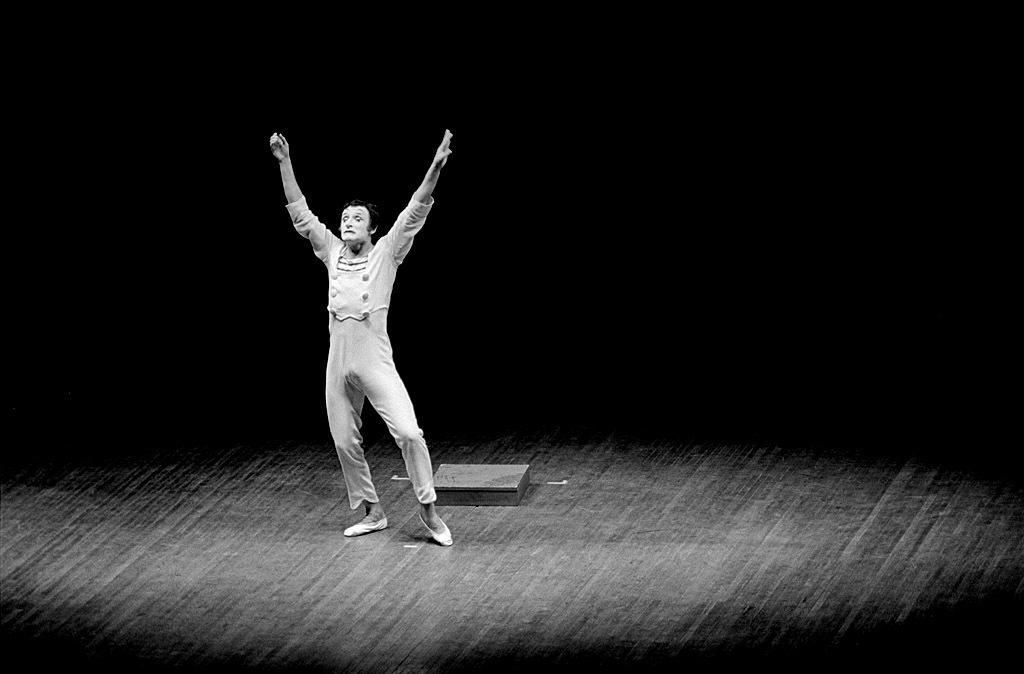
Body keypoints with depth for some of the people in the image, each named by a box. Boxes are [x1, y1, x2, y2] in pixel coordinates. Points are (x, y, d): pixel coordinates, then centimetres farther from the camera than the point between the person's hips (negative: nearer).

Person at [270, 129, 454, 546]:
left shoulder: (386, 253, 1)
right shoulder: (332, 253, 11)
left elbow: (415, 212, -7)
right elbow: (300, 213, 12)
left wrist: (435, 167, -18)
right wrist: (285, 163, 7)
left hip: (375, 362, -5)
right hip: (338, 362, 5)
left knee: (408, 432, -15)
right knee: (345, 443, 8)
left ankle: (428, 508, -3)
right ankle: (373, 513, 21)